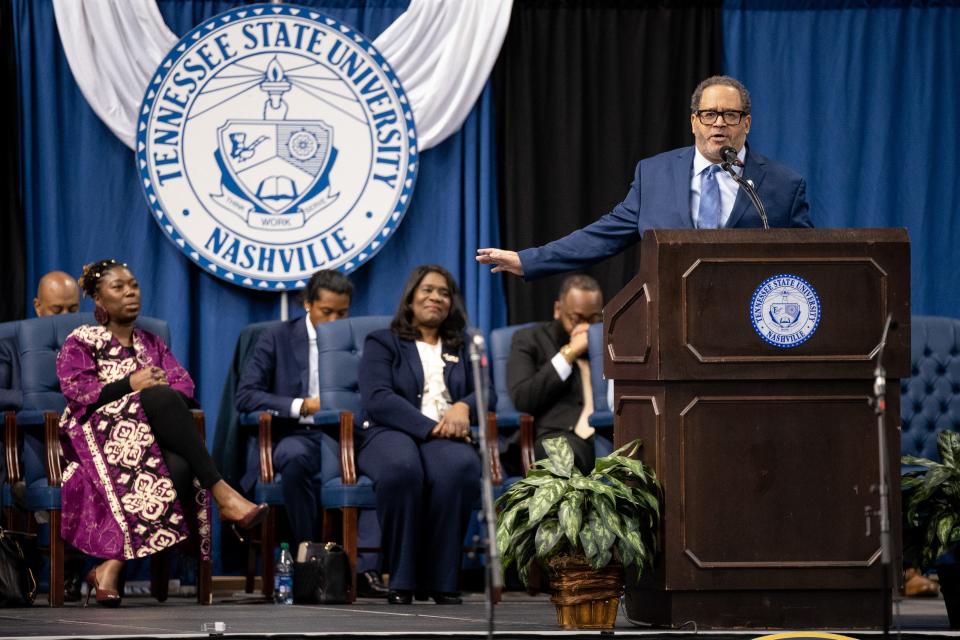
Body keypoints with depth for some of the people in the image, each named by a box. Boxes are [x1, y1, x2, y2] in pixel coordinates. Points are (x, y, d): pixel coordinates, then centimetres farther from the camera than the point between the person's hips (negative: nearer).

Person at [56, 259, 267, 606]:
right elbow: (77, 391, -3)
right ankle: (222, 494, -40)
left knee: (178, 468, -37)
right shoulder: (81, 342, 15)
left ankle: (112, 565, -42)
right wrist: (131, 385, -13)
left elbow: (184, 385, 12)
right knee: (162, 398, -36)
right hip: (102, 432, -4)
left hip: (151, 436, 4)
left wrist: (161, 388, -11)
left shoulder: (151, 343, 29)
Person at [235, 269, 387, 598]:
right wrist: (301, 407, -13)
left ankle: (364, 566, -36)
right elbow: (245, 396, -2)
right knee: (295, 457, -40)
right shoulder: (278, 338, 7)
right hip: (298, 434, -2)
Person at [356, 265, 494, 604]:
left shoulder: (462, 349, 29)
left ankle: (441, 578, -31)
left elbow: (487, 393, 15)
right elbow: (377, 399, -2)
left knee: (459, 466, -38)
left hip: (446, 436, 2)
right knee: (402, 467, -42)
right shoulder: (382, 344, 16)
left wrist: (463, 406, -10)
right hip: (391, 433, -2)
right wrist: (429, 427, -15)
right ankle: (401, 579, -32)